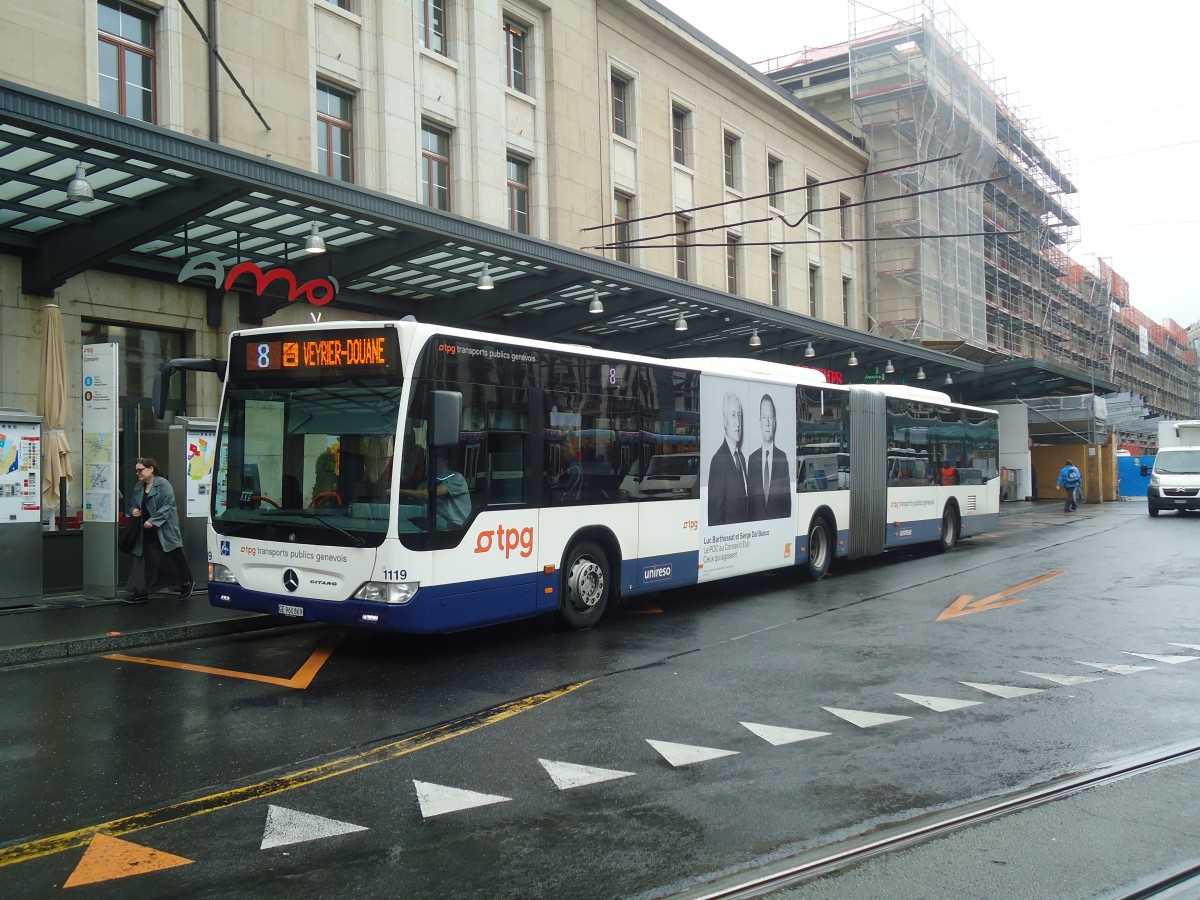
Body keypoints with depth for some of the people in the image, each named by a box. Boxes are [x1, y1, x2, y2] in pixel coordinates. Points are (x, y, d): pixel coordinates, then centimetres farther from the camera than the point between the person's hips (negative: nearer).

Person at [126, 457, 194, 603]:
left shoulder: (163, 484, -10)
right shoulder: (139, 487, 14)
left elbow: (168, 506, -17)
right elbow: (134, 505, 24)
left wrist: (153, 520, -21)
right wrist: (133, 511, 0)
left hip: (165, 531, -7)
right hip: (147, 532, 7)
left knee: (175, 557, 3)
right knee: (143, 561, 4)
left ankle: (187, 582, 24)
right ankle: (140, 593, 8)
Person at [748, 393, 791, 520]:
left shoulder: (783, 457, 0)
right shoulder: (752, 458, 5)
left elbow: (787, 498, 1)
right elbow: (750, 499, 6)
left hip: (778, 520, -1)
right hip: (756, 520, 1)